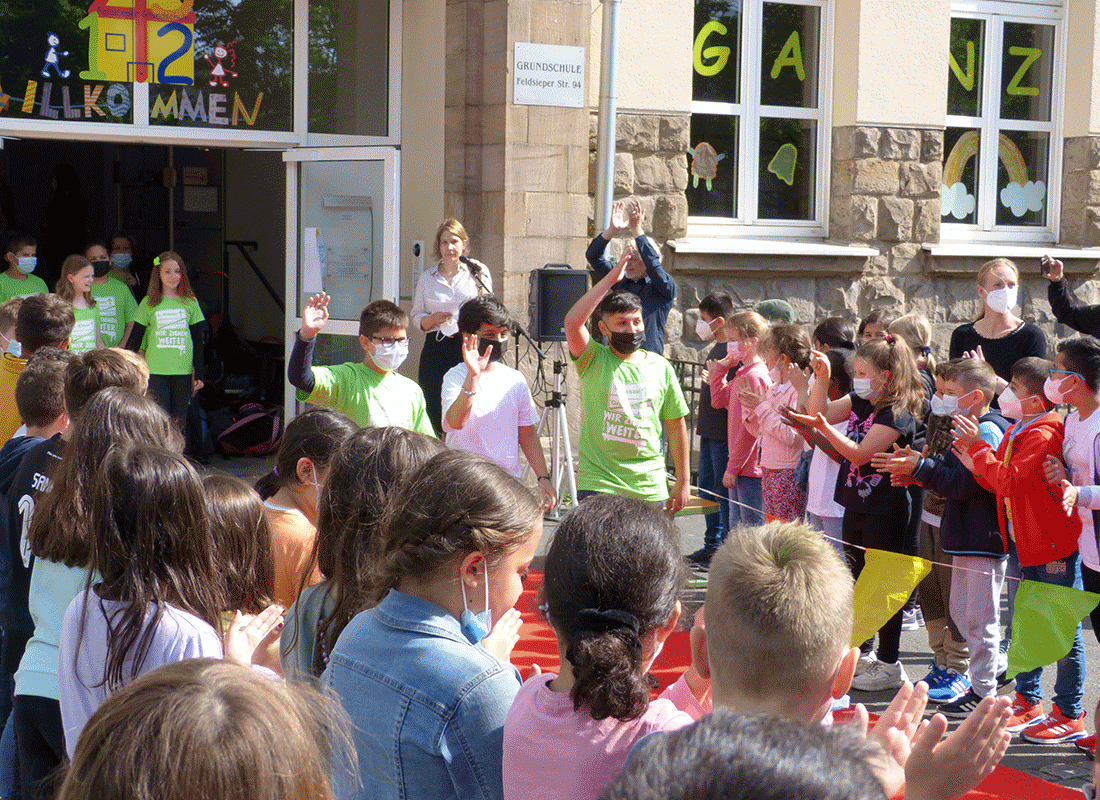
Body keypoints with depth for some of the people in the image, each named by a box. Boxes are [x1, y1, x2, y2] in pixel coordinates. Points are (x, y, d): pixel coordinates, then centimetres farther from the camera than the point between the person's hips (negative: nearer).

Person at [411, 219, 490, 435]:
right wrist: (432, 319, -7)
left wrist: (480, 280, -7)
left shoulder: (478, 272, 9)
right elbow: (416, 317, 14)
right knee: (433, 412, -6)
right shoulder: (427, 278, 13)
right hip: (436, 349, 2)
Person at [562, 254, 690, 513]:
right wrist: (611, 278, -19)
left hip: (650, 489, 4)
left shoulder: (660, 366, 9)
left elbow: (676, 425, 15)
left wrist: (683, 482, 14)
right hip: (599, 485, -4)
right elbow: (572, 321, -21)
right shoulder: (593, 361, -1)